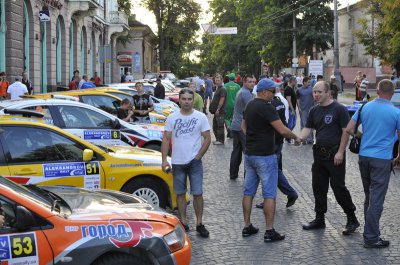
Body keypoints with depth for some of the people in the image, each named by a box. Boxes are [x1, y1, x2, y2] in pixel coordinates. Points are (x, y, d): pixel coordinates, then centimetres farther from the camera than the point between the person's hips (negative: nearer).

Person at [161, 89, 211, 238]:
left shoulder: (201, 117, -1)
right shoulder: (172, 118, 3)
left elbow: (207, 138, 0)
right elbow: (166, 139, 4)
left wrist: (198, 157, -8)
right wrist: (164, 160, -5)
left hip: (195, 162, -2)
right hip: (177, 162, 2)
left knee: (197, 193, -3)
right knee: (180, 193, 8)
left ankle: (199, 224, 6)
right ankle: (183, 222, 18)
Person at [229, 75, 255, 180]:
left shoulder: (240, 91, 17)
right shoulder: (246, 93, -15)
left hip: (235, 126, 10)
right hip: (244, 127, -10)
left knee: (236, 151, 13)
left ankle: (233, 174, 16)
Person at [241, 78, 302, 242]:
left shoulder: (249, 106, 9)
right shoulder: (266, 108, -19)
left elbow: (243, 126, 22)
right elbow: (282, 130, -22)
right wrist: (296, 138, -6)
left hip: (249, 154, 8)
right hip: (265, 156, -8)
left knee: (248, 192, 12)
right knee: (269, 194, -2)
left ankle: (247, 227, 18)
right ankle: (269, 232, 0)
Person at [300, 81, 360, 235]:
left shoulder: (339, 109, -10)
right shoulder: (314, 111, 10)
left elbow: (346, 131, -11)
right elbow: (307, 128, 10)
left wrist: (340, 152, -16)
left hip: (334, 155, -7)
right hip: (319, 153, 7)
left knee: (338, 187, -5)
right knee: (318, 187, 10)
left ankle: (352, 219, 8)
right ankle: (319, 219, 21)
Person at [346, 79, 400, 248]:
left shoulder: (365, 107, 3)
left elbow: (349, 129, 2)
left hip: (364, 156, 5)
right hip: (382, 159, -5)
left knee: (369, 196, 19)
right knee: (376, 199, -2)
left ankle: (371, 229, 30)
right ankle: (371, 238, 1)